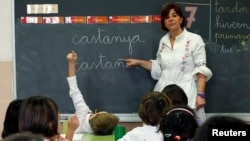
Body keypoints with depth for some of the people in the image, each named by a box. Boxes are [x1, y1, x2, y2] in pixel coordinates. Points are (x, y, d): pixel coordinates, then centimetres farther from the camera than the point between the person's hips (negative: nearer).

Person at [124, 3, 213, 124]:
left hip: (185, 92, -4)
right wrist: (139, 62, 18)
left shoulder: (195, 40, -5)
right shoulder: (163, 41, 10)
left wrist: (200, 94, -15)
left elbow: (201, 70, -8)